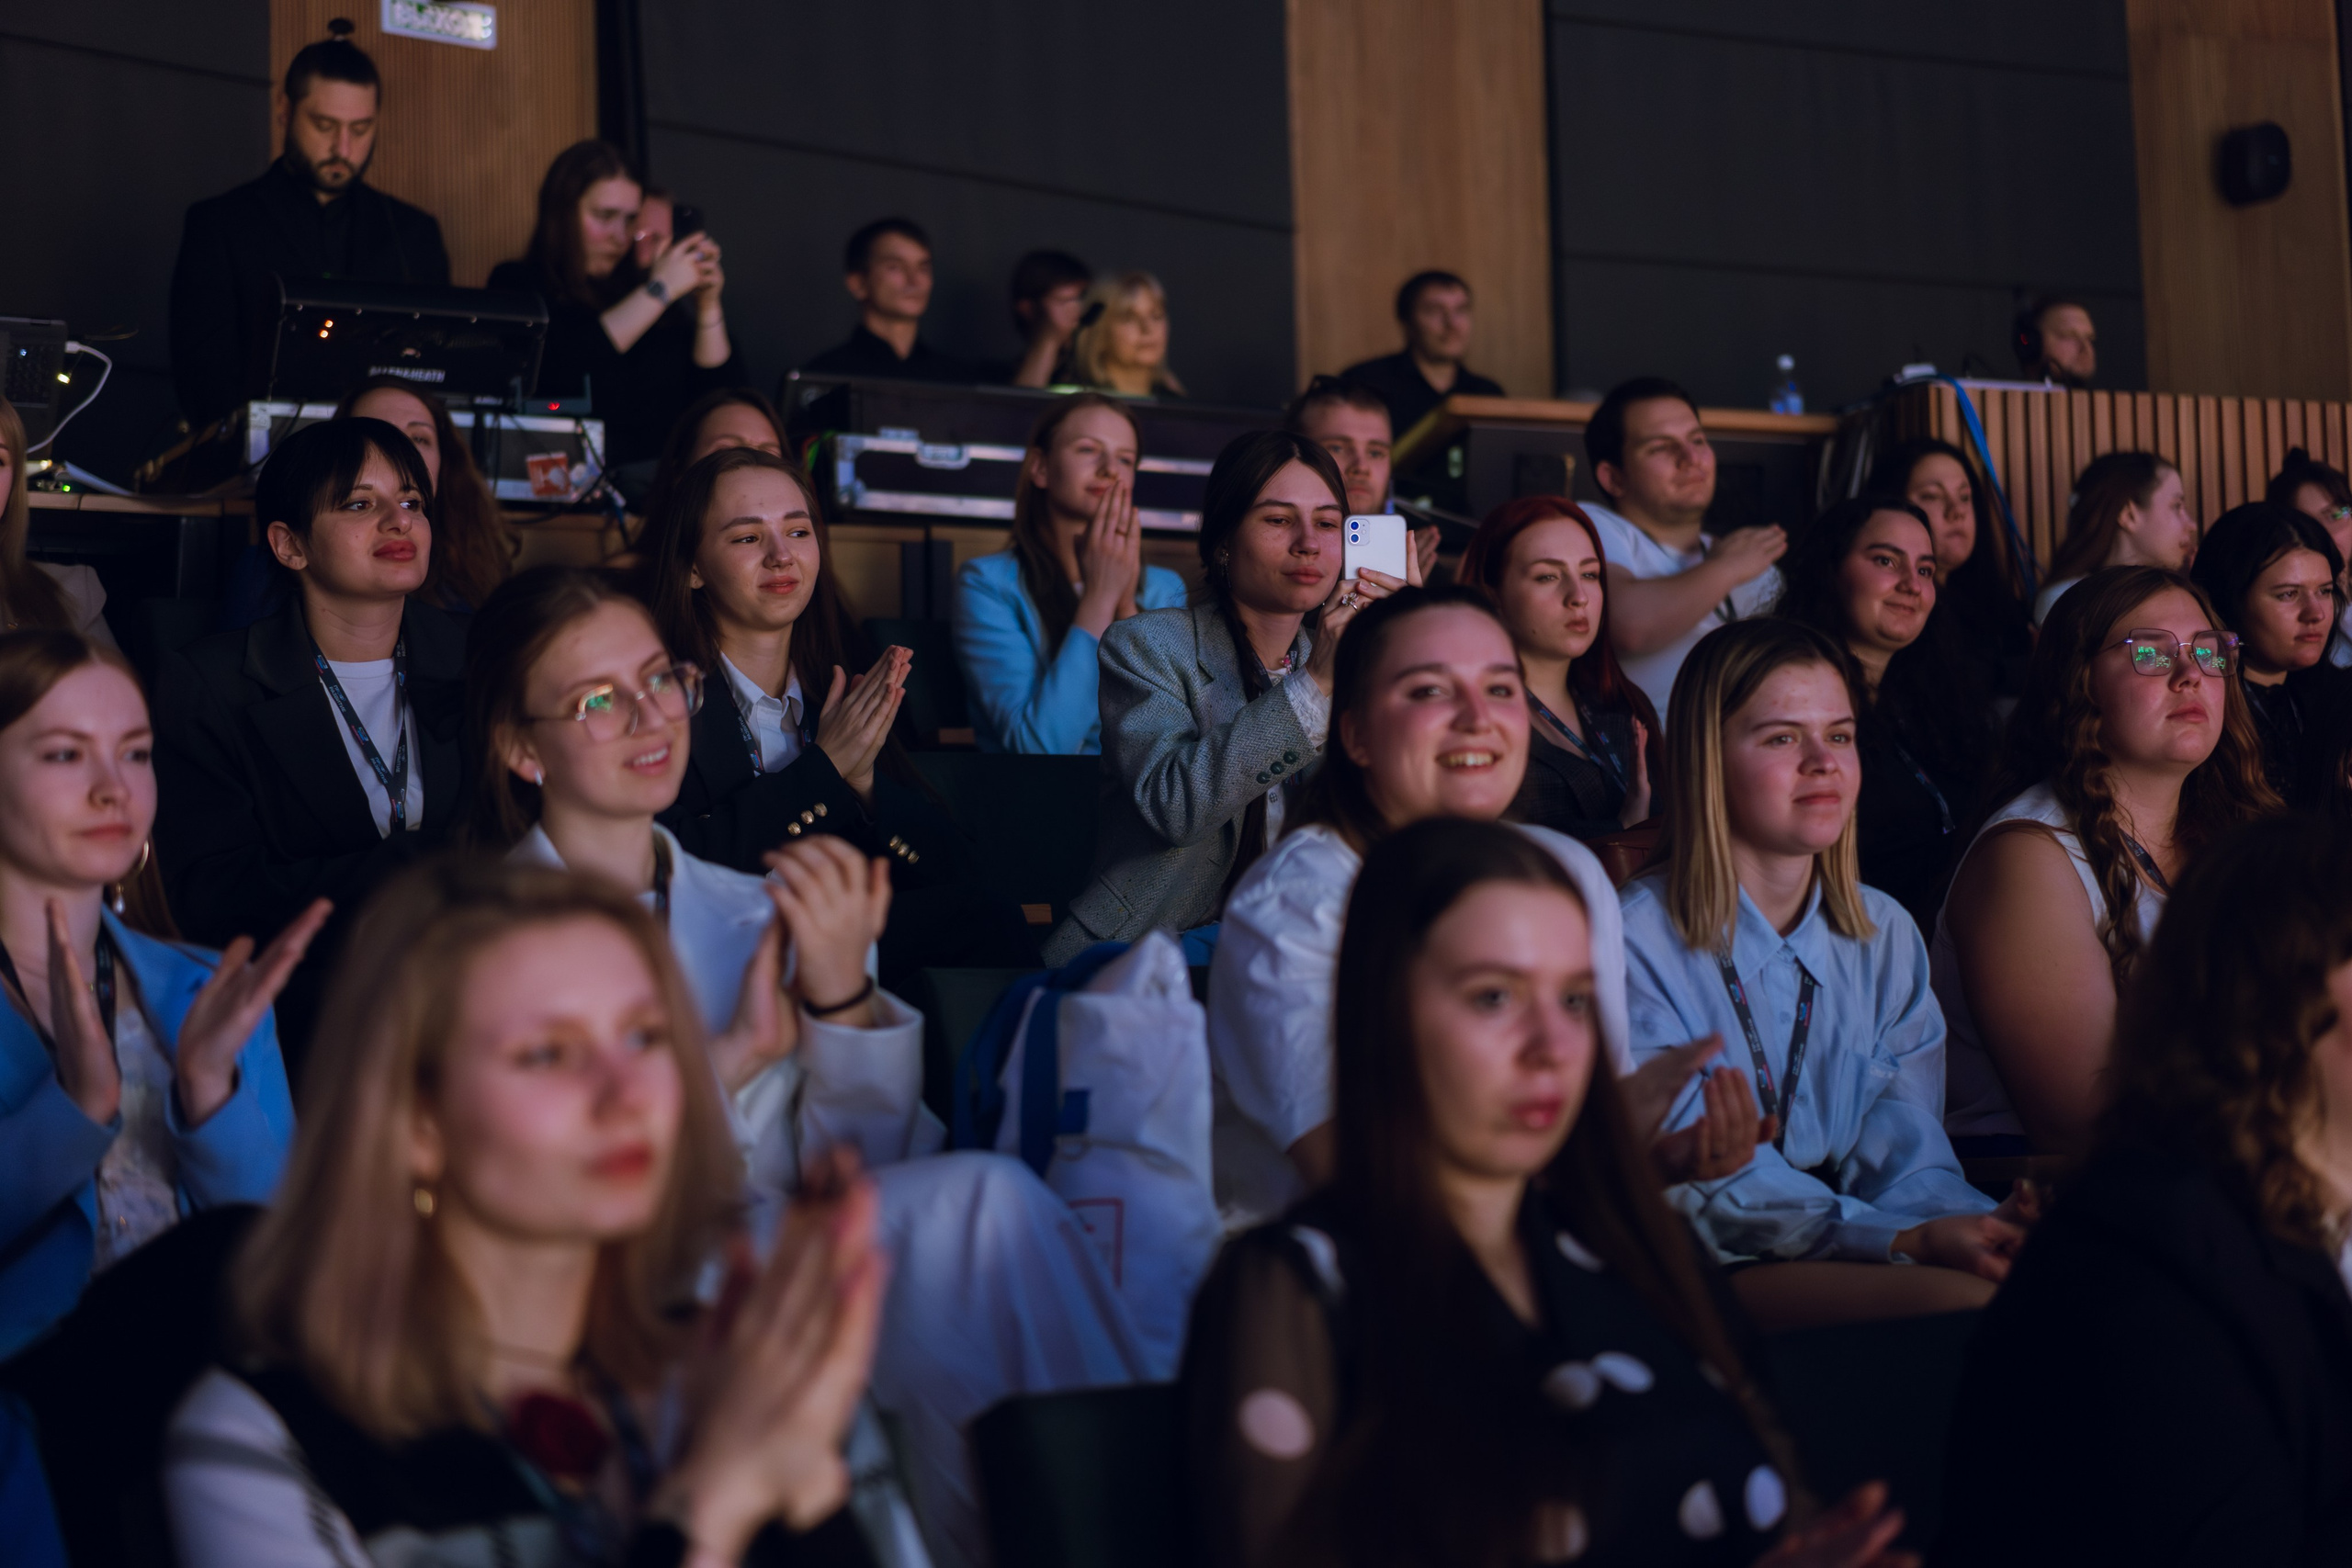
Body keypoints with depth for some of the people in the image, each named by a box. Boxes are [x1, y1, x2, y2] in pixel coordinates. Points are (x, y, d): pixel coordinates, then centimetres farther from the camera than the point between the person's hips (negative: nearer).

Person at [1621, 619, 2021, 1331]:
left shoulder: (1887, 935, 13)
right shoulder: (1638, 941, -8)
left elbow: (1905, 1152, 4)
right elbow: (1705, 1184, -15)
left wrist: (1985, 1224, -20)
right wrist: (1907, 1240, -26)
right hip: (1710, 1273, -6)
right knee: (1962, 1300, -30)